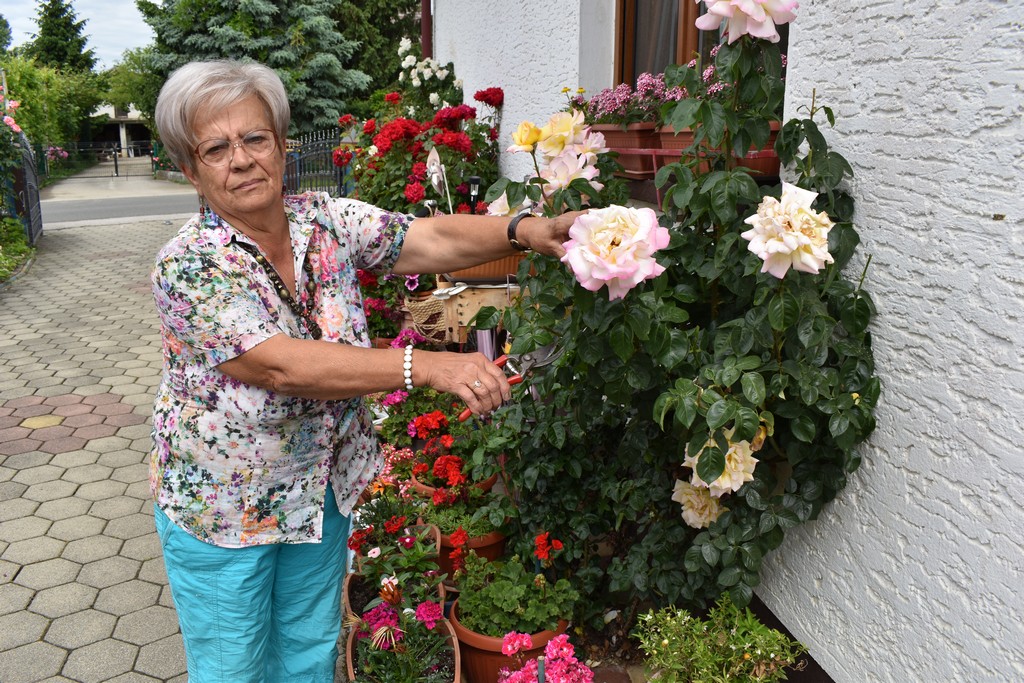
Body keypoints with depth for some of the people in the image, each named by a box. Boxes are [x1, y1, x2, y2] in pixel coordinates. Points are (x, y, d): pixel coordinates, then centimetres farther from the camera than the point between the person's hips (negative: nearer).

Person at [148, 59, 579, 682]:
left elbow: (433, 239, -14)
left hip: (322, 486, 4)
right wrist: (425, 365, -43)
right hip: (222, 510, -4)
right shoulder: (187, 267, -25)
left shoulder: (327, 220, -9)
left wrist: (524, 230, -32)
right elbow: (285, 367, -36)